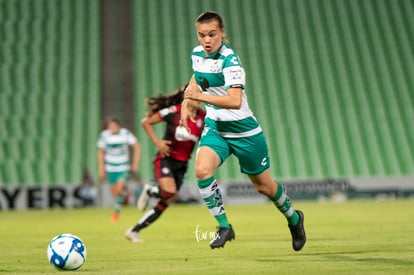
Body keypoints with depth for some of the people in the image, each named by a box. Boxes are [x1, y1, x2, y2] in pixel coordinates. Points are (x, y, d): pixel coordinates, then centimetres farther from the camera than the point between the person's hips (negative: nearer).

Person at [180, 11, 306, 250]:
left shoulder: (230, 60, -24)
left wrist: (200, 96, -44)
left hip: (244, 132, -5)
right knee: (202, 170, -23)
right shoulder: (197, 54, -1)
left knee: (264, 186, 9)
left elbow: (235, 101, -36)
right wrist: (186, 103, 15)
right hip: (215, 127, 5)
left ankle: (294, 218, 39)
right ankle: (224, 226, -9)